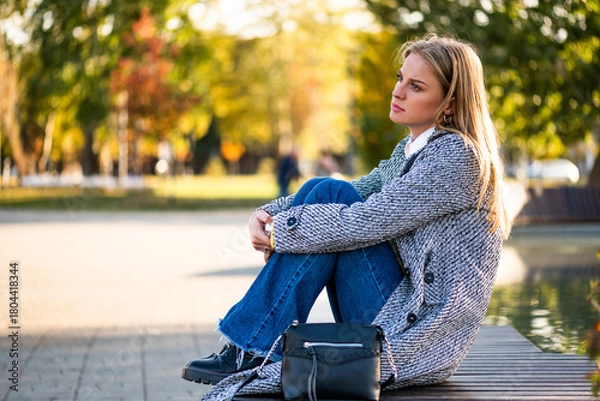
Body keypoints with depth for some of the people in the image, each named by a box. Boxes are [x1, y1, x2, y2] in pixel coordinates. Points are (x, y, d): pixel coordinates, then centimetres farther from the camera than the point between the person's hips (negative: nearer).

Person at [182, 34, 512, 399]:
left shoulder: (456, 155, -16)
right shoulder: (411, 149, 14)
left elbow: (360, 222, -22)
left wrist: (277, 232, -10)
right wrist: (270, 215, -3)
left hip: (421, 339, -9)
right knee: (325, 194, -2)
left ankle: (254, 356, -13)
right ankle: (249, 348, -6)